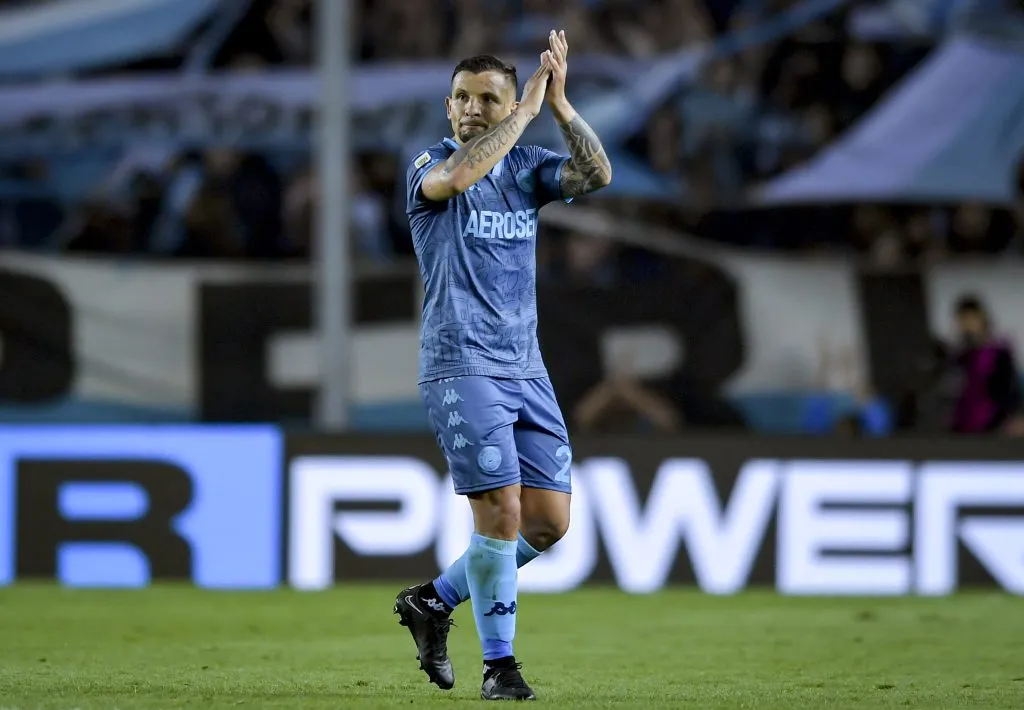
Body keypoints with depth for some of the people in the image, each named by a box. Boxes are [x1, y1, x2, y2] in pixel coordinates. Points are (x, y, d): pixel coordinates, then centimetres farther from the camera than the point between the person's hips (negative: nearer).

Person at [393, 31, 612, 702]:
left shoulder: (526, 166, 12)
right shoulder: (430, 164, -1)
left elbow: (598, 174, -5)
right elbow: (457, 175, -25)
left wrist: (560, 103, -14)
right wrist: (527, 109, -19)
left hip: (526, 370, 6)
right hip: (461, 366, -6)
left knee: (549, 520, 3)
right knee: (501, 509, -14)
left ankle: (435, 600, 22)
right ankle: (499, 664, -2)